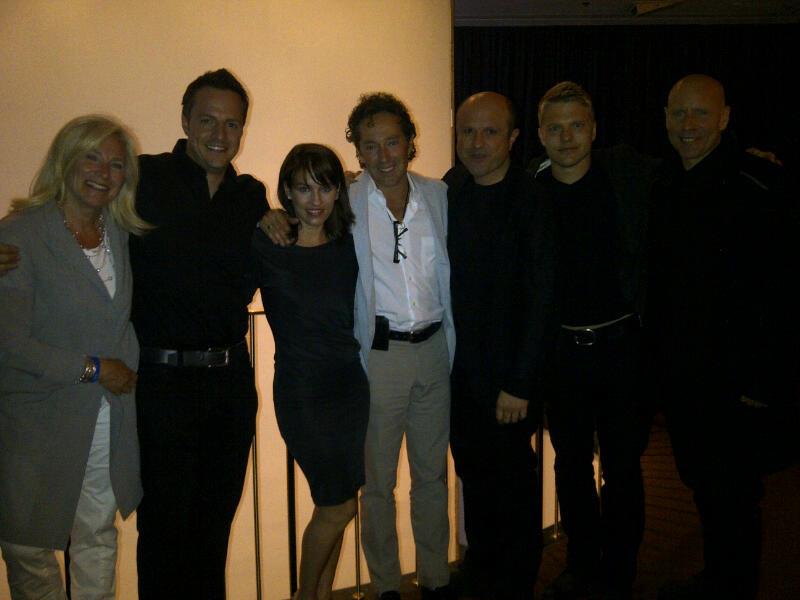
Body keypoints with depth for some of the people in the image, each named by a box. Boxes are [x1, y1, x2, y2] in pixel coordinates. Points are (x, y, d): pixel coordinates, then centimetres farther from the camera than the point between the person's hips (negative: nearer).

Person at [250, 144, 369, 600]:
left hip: (351, 385, 5)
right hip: (302, 394, -4)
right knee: (340, 506, 1)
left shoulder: (348, 243, 3)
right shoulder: (265, 246, -9)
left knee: (335, 504, 13)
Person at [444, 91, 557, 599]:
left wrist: (519, 384, -17)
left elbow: (541, 300, -16)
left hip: (508, 371, -5)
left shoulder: (532, 201, -14)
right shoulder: (451, 190, 3)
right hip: (458, 363, 5)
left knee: (513, 479, 10)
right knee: (473, 471, 18)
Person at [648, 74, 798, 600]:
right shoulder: (661, 186, 7)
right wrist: (658, 356, 8)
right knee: (701, 484, 19)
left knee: (733, 497, 5)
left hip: (734, 380, -6)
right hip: (677, 374, 6)